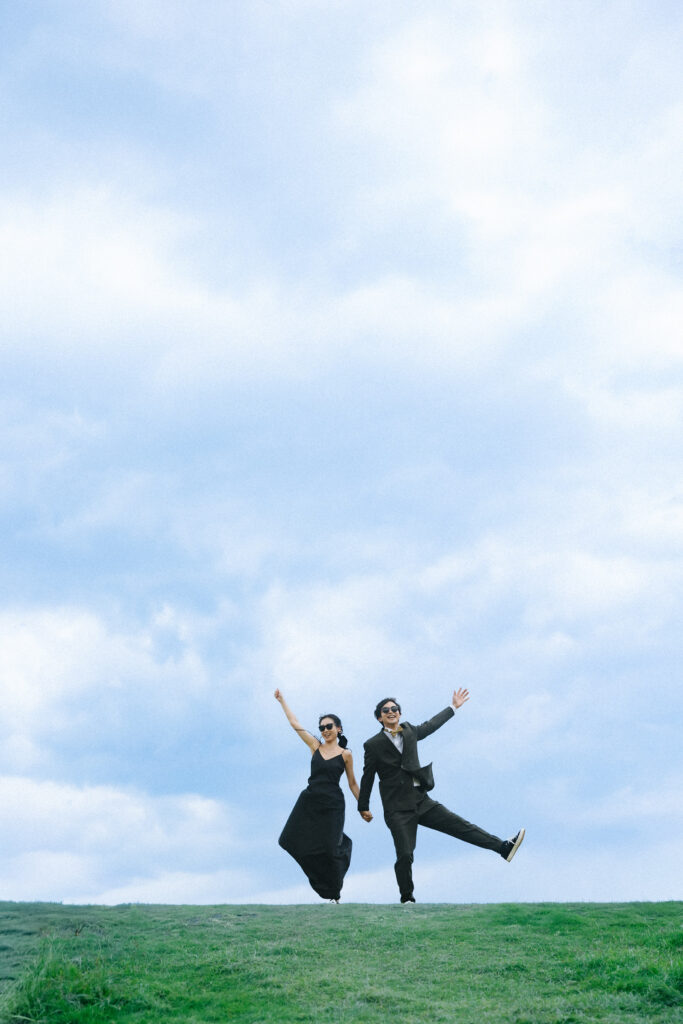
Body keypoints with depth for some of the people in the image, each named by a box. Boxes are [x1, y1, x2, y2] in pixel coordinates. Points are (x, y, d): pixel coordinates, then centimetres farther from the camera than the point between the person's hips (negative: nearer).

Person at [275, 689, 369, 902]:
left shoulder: (345, 754, 1)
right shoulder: (316, 746, 6)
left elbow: (352, 784, 9)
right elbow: (295, 724, 8)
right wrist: (282, 701, 9)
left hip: (332, 805, -3)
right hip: (309, 802, 3)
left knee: (329, 849, -4)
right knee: (296, 841, -2)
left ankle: (334, 894, 16)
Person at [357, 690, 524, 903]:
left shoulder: (409, 731, 9)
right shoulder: (373, 745, -4)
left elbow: (431, 725, 26)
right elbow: (367, 778, 4)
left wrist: (454, 707, 33)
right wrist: (363, 807, 11)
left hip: (422, 801, 4)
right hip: (398, 809, -4)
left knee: (460, 825, -1)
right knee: (405, 855, -9)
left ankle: (503, 847, -2)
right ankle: (407, 898, 8)